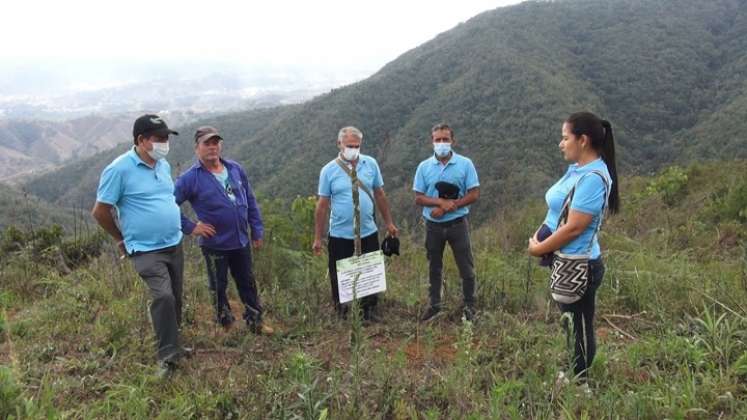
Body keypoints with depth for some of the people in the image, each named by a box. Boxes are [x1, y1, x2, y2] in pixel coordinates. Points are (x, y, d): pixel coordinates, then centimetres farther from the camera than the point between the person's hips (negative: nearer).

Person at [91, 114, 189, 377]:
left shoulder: (164, 165, 6)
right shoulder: (119, 169, -15)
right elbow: (99, 212, -8)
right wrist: (121, 239, 2)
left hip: (174, 245, 7)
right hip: (146, 250, -7)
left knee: (175, 298, 15)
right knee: (163, 296, -21)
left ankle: (171, 344, 35)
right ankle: (167, 355, -7)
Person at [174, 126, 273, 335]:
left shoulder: (236, 169, 1)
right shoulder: (190, 178, -12)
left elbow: (250, 201, 8)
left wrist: (257, 230, 7)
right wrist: (190, 227, -14)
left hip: (242, 240, 4)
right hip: (214, 244, -4)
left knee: (247, 282, 15)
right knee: (218, 287, 13)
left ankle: (255, 321, 30)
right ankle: (226, 325, 30)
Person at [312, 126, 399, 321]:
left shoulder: (371, 164, 0)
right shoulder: (329, 170, -6)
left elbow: (380, 195, 9)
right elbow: (322, 205, -4)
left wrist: (389, 223, 9)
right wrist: (317, 238, -3)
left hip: (368, 232, 2)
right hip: (340, 235, -2)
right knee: (339, 277, 9)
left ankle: (369, 311, 29)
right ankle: (341, 315, 26)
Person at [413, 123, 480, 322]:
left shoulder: (465, 164, -5)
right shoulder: (424, 166, 0)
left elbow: (474, 194, -8)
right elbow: (418, 198, -3)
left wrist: (449, 206, -17)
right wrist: (441, 202, -21)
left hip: (457, 223, -2)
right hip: (433, 225, 2)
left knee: (466, 267, 5)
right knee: (434, 268, 14)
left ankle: (469, 306, 20)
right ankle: (434, 305, 29)